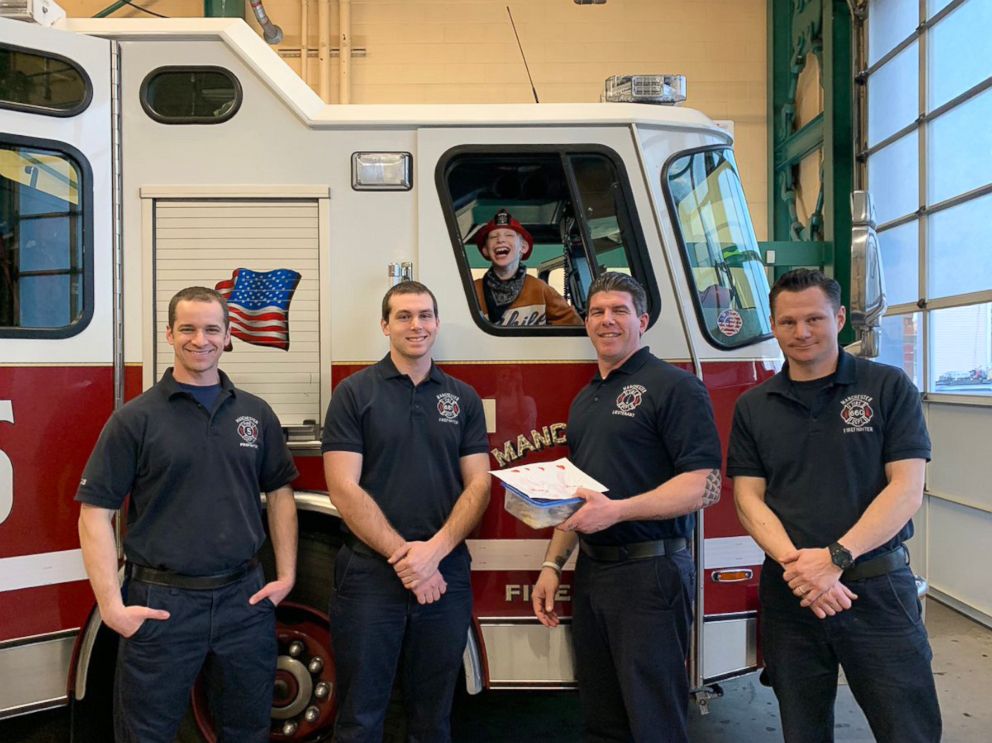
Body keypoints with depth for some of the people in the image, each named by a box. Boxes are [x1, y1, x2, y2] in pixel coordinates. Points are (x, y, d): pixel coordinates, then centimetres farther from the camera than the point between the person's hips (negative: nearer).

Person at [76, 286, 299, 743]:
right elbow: (95, 513, -6)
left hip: (244, 600, 3)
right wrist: (111, 605, -13)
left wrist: (286, 576, 4)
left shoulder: (255, 414, 6)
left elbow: (279, 494, 12)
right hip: (160, 604, -3)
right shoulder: (135, 419, -4)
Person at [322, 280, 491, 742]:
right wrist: (403, 556, -14)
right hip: (369, 574, -3)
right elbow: (344, 488, -9)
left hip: (446, 575, 3)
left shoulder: (464, 399, 8)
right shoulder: (354, 393, -1)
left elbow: (478, 486, 2)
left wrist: (434, 550, -13)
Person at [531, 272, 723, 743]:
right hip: (591, 573, 8)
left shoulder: (674, 386, -9)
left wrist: (617, 510, -24)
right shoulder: (584, 400, 16)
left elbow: (705, 486, -17)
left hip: (650, 575, -8)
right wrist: (552, 564, 12)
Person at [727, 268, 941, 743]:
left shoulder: (889, 388, -1)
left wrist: (835, 557, -18)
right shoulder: (752, 407, 6)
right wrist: (795, 562, -16)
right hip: (788, 592, 2)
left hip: (879, 589, -2)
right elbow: (748, 497, 1)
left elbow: (906, 489, -8)